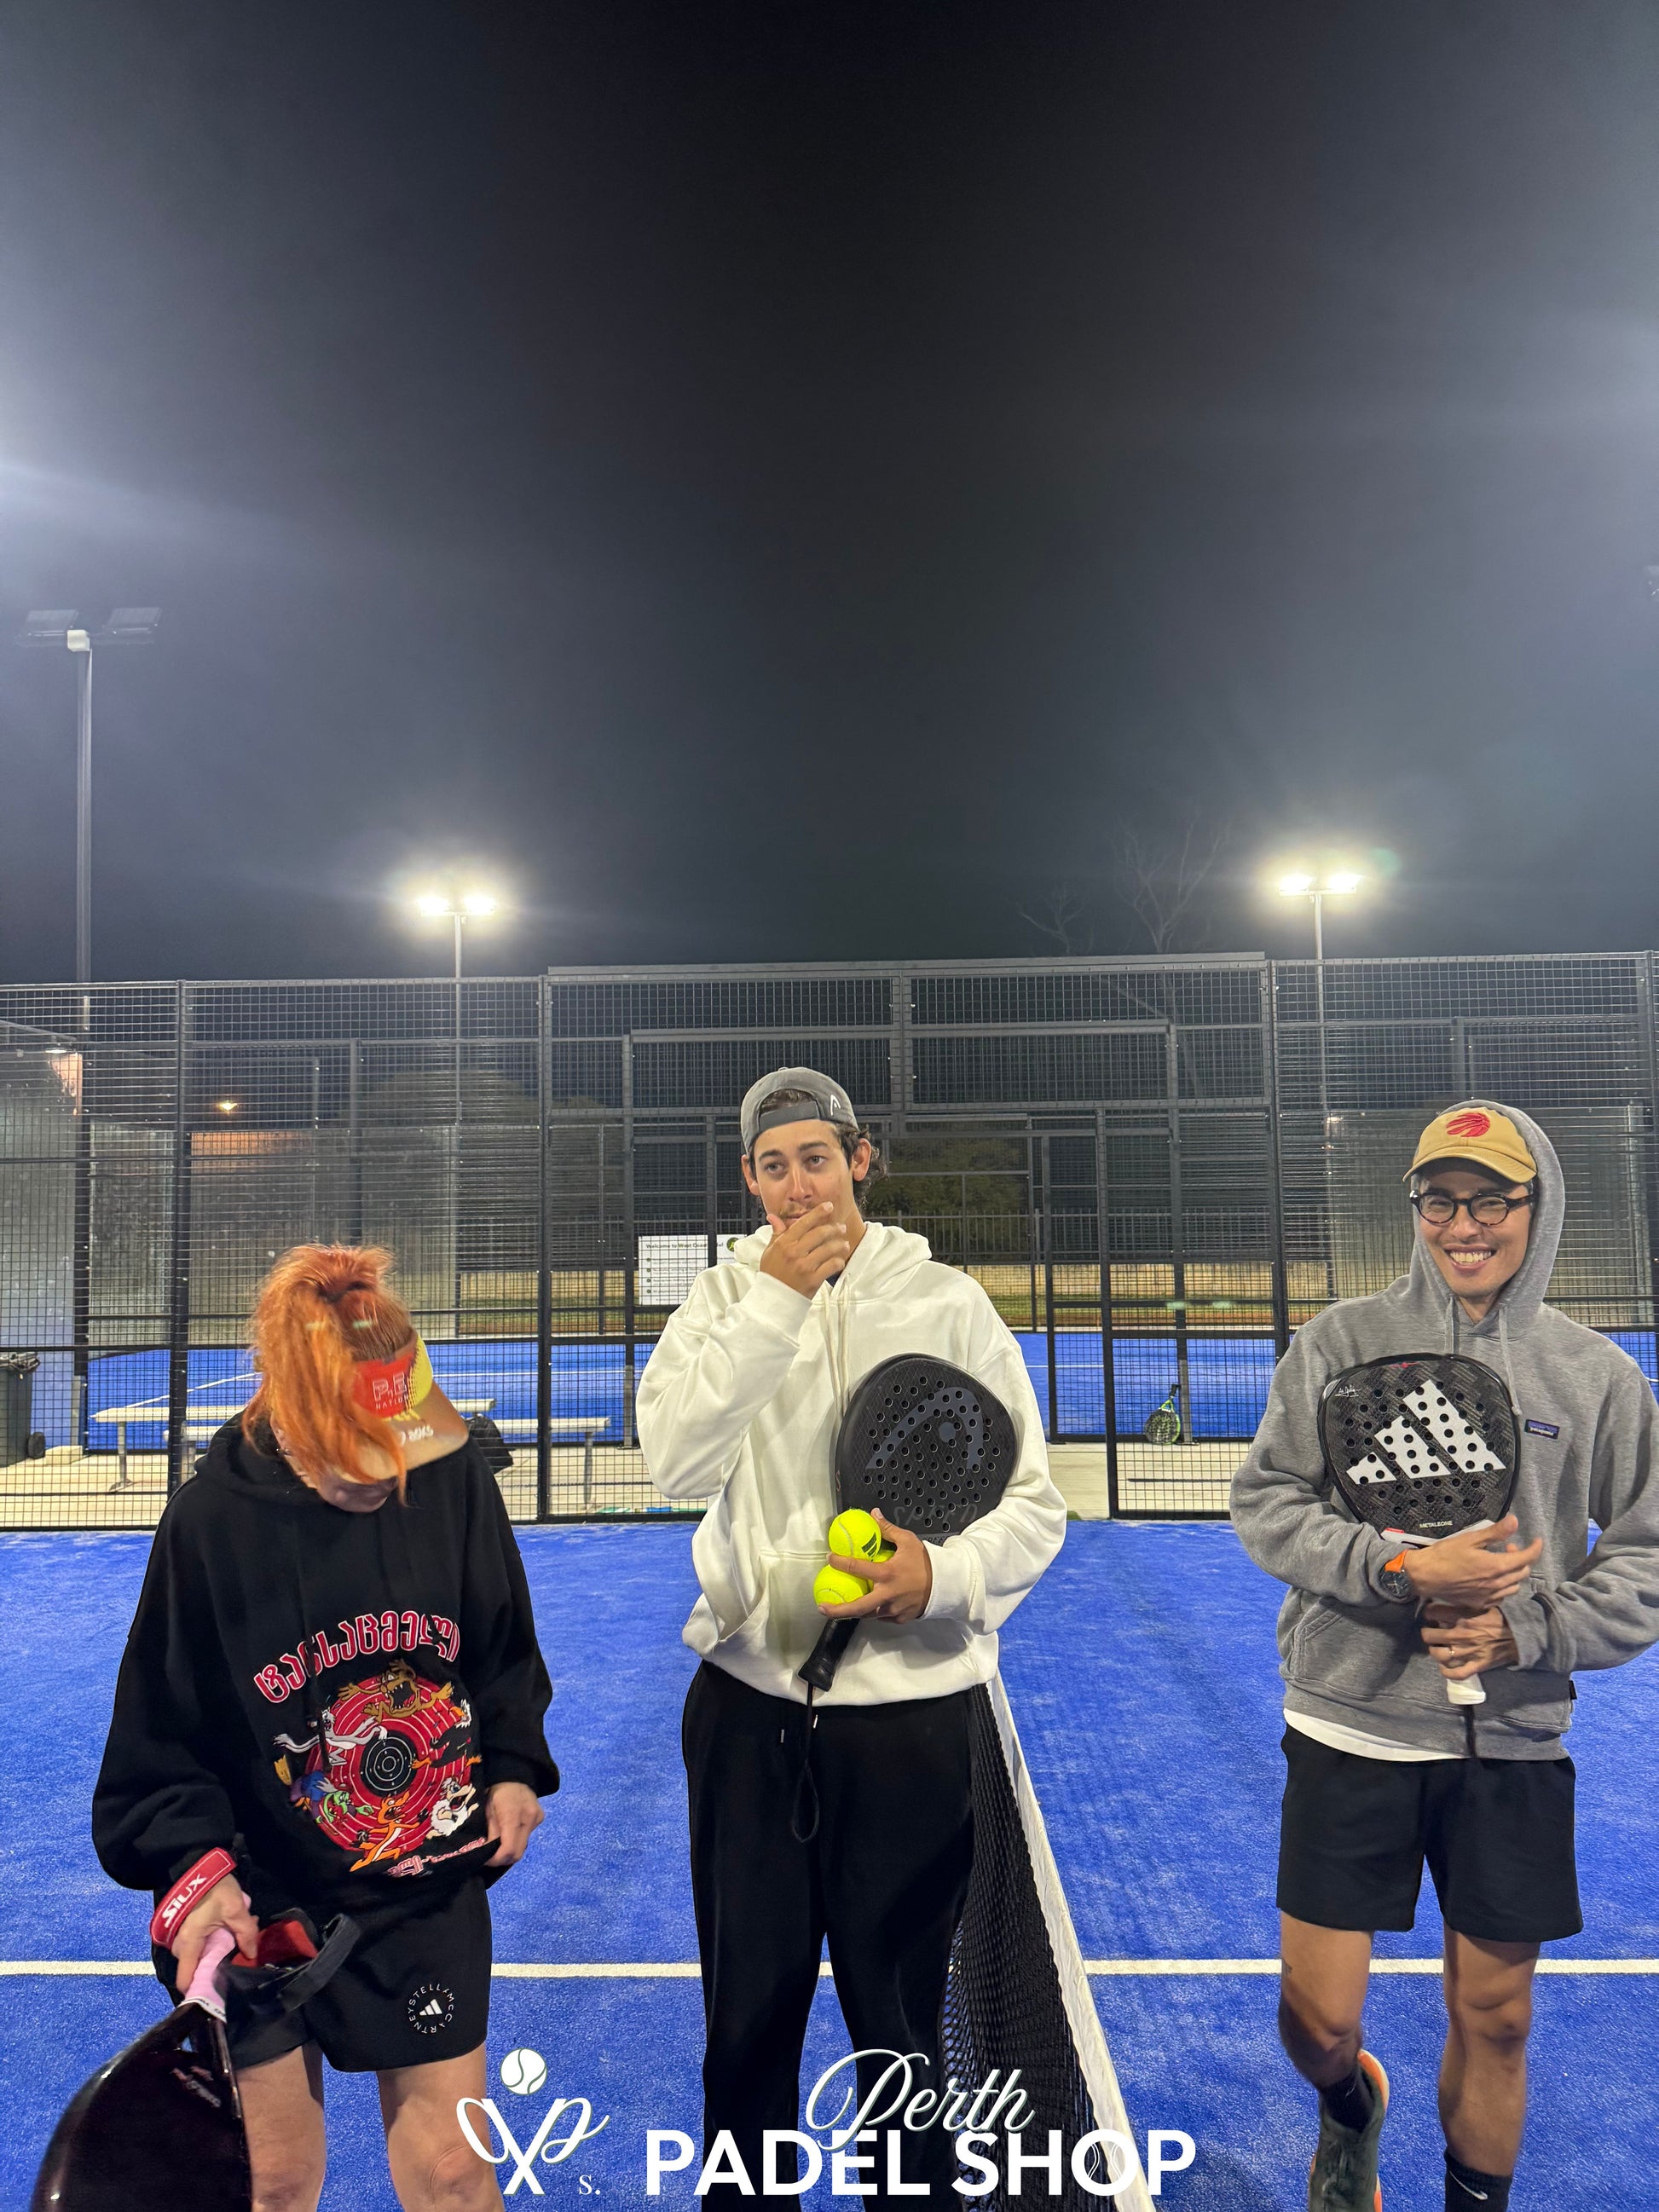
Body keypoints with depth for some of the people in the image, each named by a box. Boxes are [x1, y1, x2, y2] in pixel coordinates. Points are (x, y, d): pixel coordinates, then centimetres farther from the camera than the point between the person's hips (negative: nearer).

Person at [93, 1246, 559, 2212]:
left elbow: (504, 1650, 5)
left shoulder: (456, 1480, -13)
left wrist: (514, 1767, -3)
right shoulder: (213, 1520, -18)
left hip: (432, 1887, 1)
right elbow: (163, 1732, -7)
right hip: (257, 1899, -1)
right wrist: (193, 1861, -18)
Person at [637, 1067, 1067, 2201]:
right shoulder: (726, 1296, 1)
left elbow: (1034, 1505, -3)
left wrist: (945, 1572, -21)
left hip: (911, 1710, -1)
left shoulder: (949, 1302, -3)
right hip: (747, 1702, 2)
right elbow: (677, 1458, -16)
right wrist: (776, 1298, -21)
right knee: (747, 2016, 17)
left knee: (900, 2027, 14)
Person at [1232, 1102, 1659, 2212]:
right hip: (1350, 1730, -1)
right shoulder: (1339, 1342, -5)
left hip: (1515, 1745, 1)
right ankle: (1353, 2110, 41)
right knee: (1320, 2017, 6)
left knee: (1494, 2018, 14)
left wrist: (1530, 1630, -12)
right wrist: (1401, 1574, -18)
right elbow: (1266, 1500, -5)